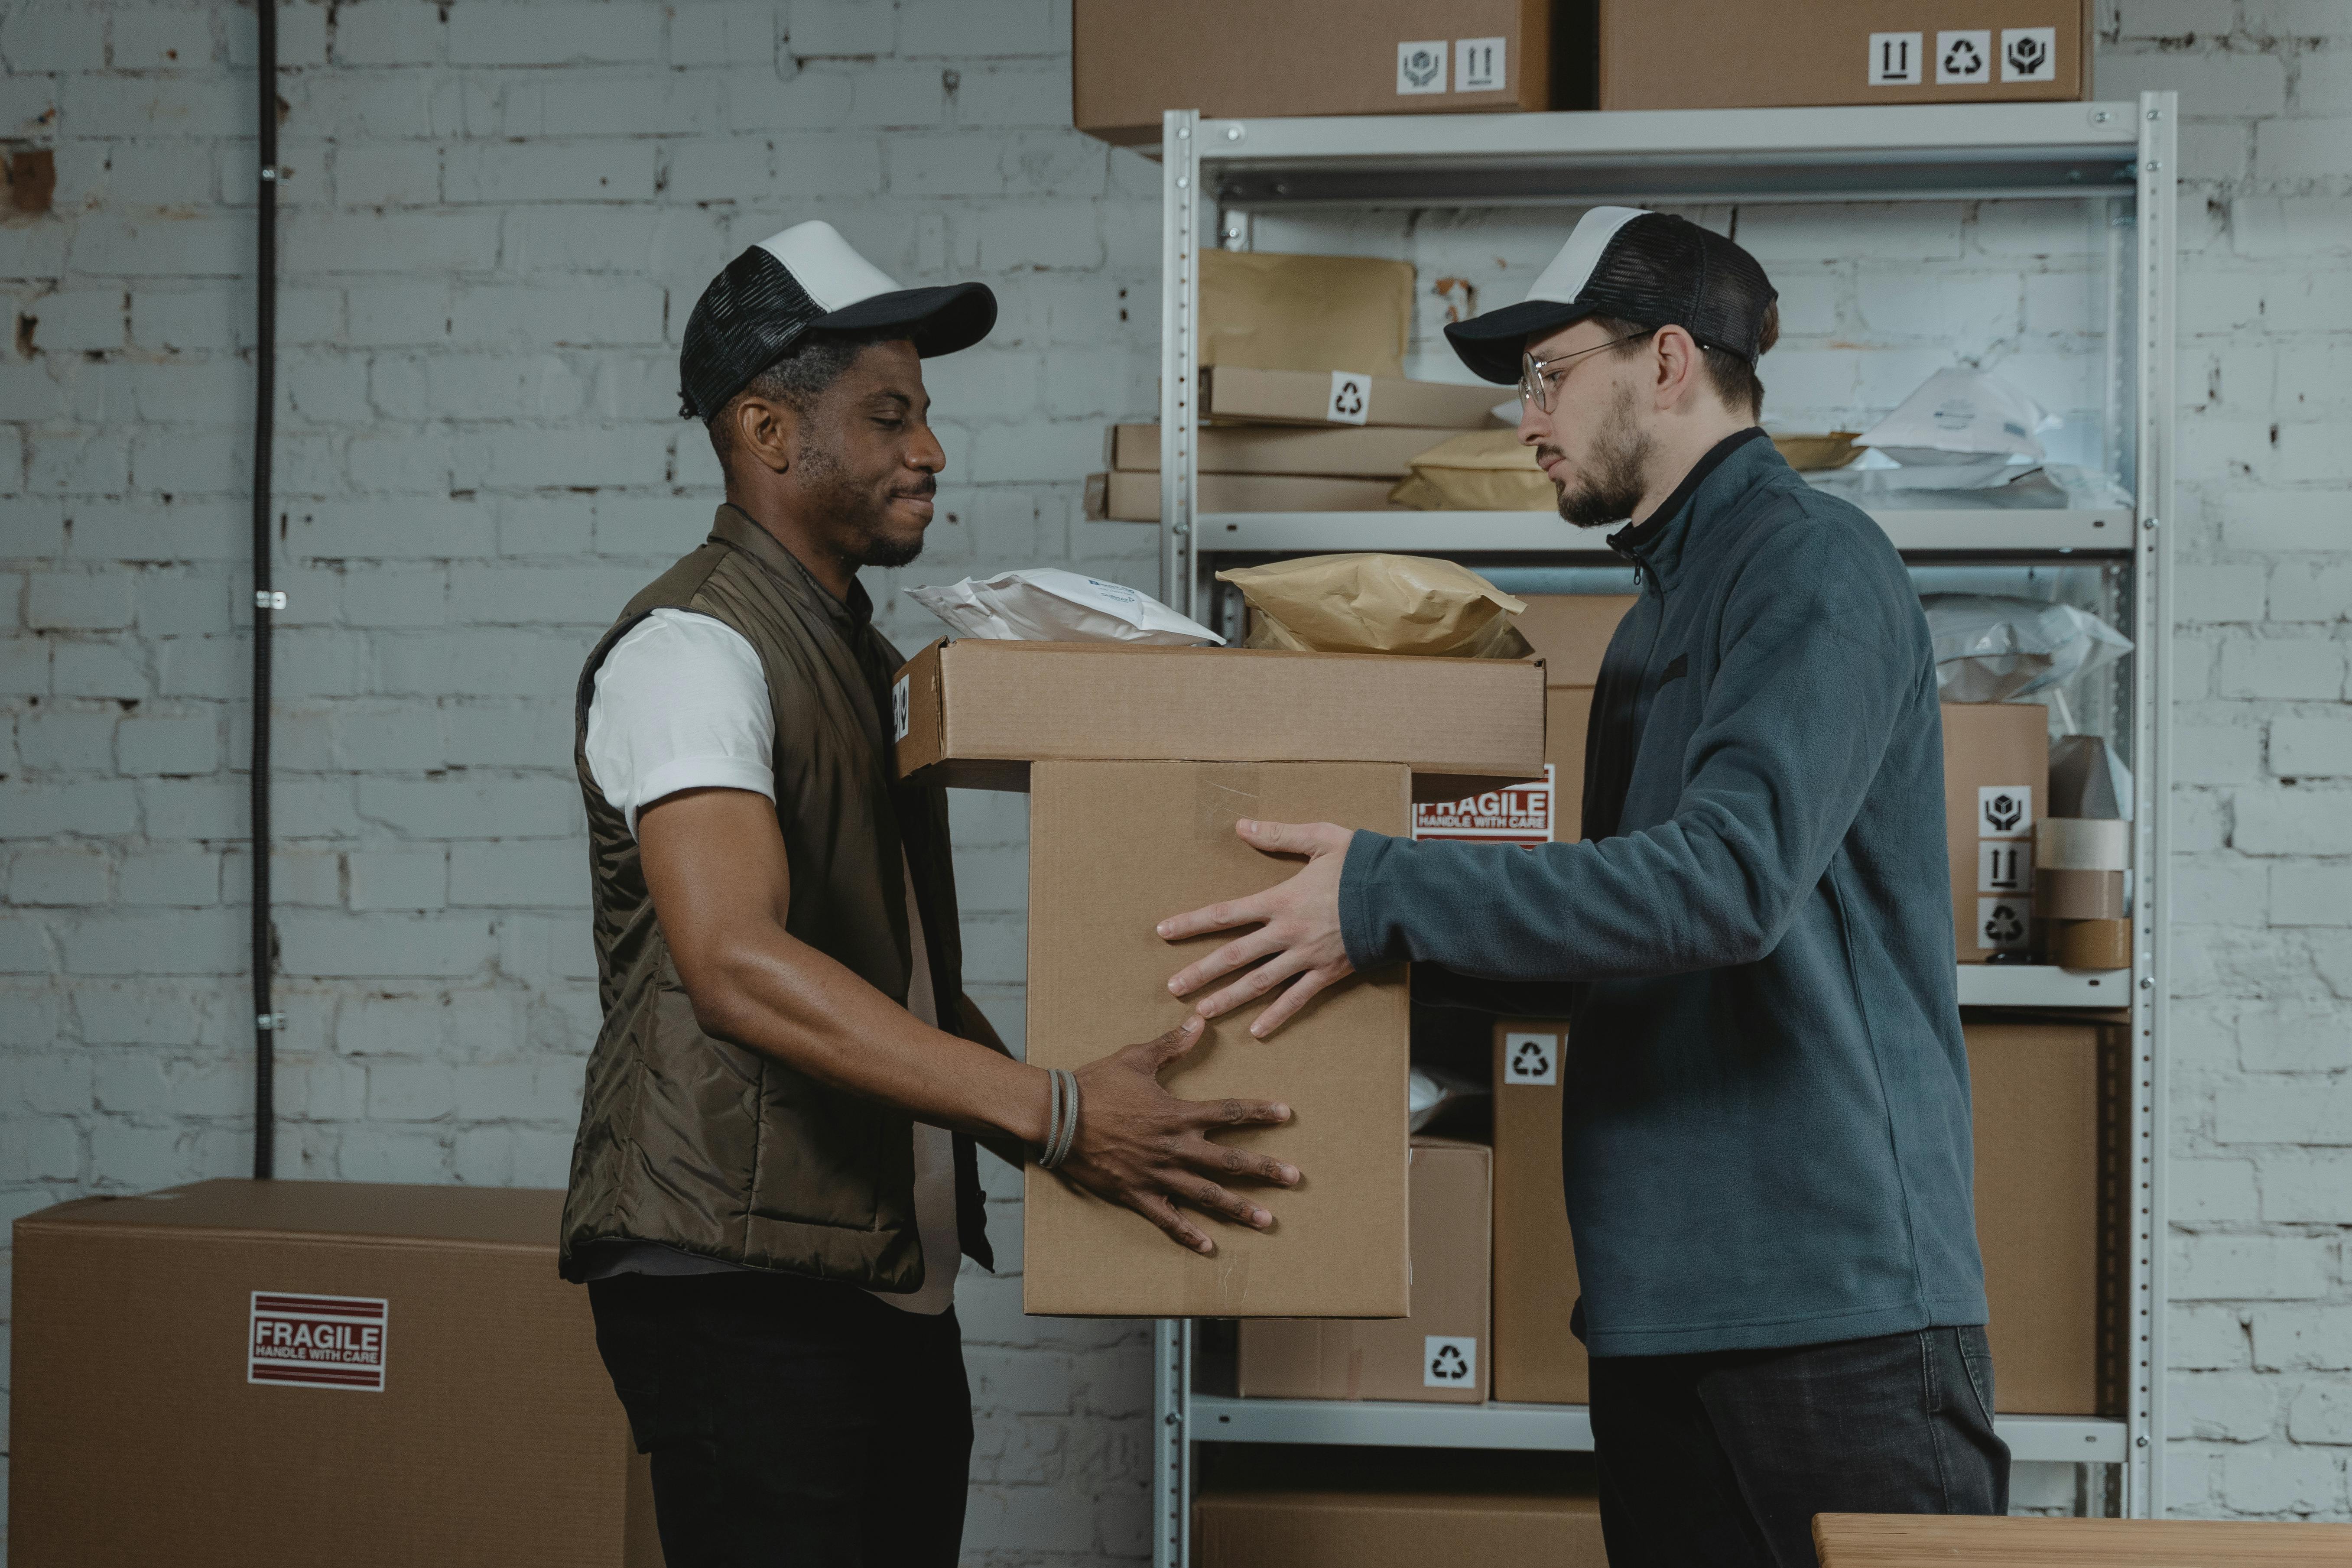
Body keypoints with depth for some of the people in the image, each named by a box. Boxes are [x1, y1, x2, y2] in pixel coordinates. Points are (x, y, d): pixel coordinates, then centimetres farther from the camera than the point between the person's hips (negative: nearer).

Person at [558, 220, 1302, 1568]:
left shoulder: (861, 657, 18)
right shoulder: (694, 647, -13)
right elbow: (737, 964, -28)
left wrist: (1086, 1141, 12)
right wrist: (1054, 1115, -33)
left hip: (896, 1290, 9)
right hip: (745, 1291, -9)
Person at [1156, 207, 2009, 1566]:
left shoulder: (1815, 563, -9)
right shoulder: (1666, 611, 20)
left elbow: (1734, 874, -24)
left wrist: (1388, 895, -22)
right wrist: (1391, 944, 16)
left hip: (1835, 1293, -9)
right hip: (1668, 1300, 9)